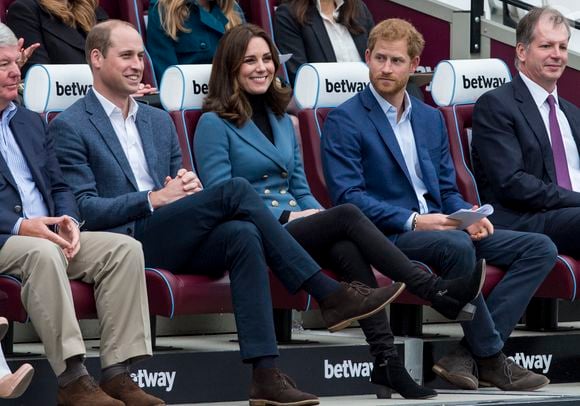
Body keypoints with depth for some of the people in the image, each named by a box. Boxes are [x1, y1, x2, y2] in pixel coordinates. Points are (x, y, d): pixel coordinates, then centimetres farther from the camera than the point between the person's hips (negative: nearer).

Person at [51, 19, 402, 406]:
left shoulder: (159, 121, 23)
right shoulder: (69, 127, 1)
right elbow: (83, 210, -7)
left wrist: (189, 186, -2)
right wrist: (154, 199, -17)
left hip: (174, 243, 6)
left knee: (243, 236, -28)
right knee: (236, 190, -23)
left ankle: (265, 375, -38)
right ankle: (331, 295, -22)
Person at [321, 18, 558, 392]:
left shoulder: (431, 118, 21)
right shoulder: (344, 122, -1)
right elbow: (347, 196, -11)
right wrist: (412, 221, -21)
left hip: (438, 227, 7)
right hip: (386, 236, -7)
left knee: (540, 248, -10)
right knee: (455, 245, -38)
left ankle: (468, 355, -22)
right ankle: (491, 358, -25)